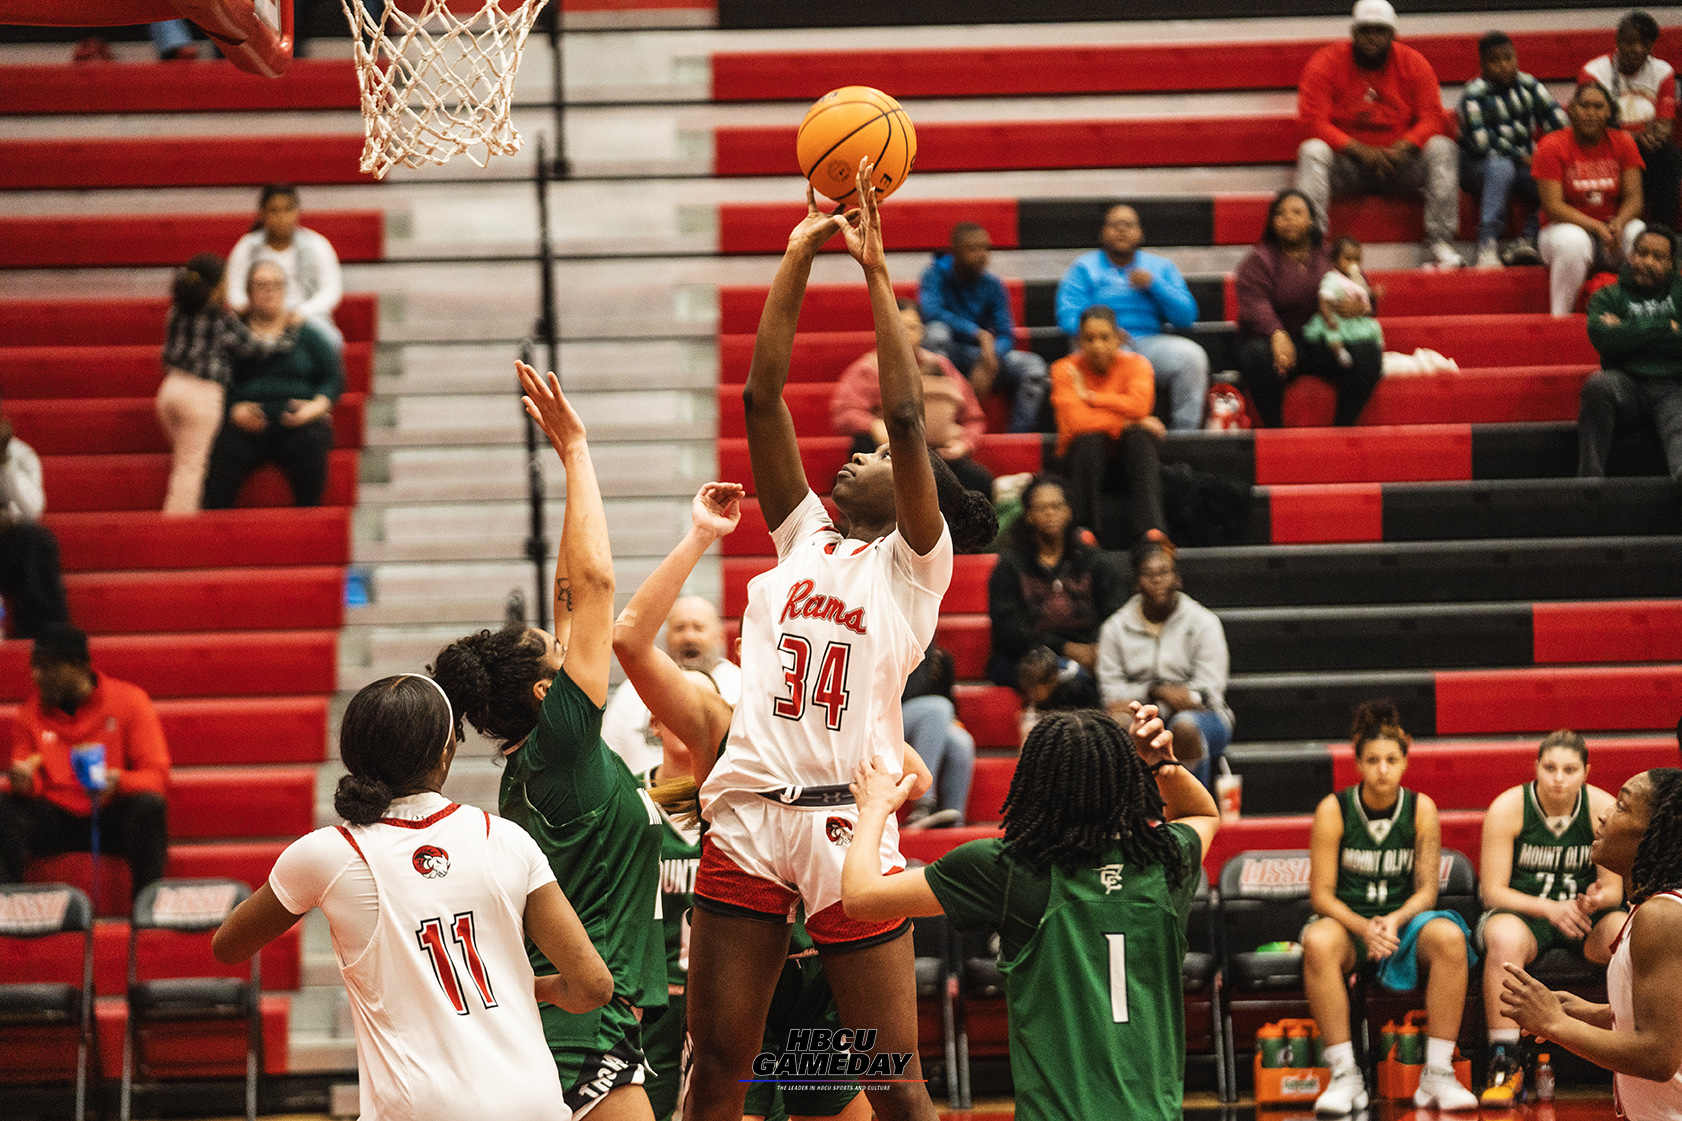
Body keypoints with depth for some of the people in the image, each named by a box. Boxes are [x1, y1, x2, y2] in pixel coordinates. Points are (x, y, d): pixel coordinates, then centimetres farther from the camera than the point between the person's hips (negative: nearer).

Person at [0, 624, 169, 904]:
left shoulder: (128, 700, -3)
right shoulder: (32, 710, 6)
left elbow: (156, 775, -7)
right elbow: (29, 784, 8)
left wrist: (118, 783, -28)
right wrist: (24, 782, -18)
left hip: (114, 817, -2)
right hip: (57, 819, 2)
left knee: (149, 806, -34)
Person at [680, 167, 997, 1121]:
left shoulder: (915, 562, 5)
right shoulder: (805, 534, 17)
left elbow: (908, 419, -8)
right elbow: (764, 397, 12)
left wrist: (876, 270, -6)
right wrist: (799, 259, 8)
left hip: (847, 819, -4)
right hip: (747, 811, 4)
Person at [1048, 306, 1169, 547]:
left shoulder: (1136, 364, -1)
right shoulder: (1065, 370, -4)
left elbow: (1138, 406, -21)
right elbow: (1075, 421, -20)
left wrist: (1090, 397, -16)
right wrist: (1126, 422, -19)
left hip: (1128, 463, 1)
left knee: (1139, 437, -30)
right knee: (1089, 440, -33)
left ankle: (1152, 530, -39)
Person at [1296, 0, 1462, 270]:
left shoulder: (1413, 63, 1)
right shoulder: (1326, 63, -5)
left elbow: (1433, 119, -4)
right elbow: (1314, 121, -14)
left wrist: (1400, 149, -23)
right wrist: (1360, 151, -25)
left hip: (1400, 164, 2)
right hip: (1348, 164, -2)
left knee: (1441, 148, -23)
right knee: (1313, 151, -30)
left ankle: (1439, 244, -29)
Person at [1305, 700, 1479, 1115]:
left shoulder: (1421, 809, -1)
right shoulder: (1333, 810, -7)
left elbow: (1426, 890, -2)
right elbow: (1321, 894, -7)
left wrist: (1394, 921, -22)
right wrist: (1363, 927, -24)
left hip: (1403, 916, 2)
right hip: (1346, 918, -1)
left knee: (1449, 937, -32)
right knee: (1318, 942, -38)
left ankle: (1437, 1074, -28)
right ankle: (1345, 1076, -33)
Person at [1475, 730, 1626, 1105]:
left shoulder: (1603, 809, -4)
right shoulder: (1508, 809, -10)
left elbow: (1615, 888, 1)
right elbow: (1493, 891, -10)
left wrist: (1598, 900, -25)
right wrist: (1549, 909, -26)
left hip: (1587, 917, 2)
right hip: (1520, 912, -2)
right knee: (1504, 939, -39)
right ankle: (1504, 1066, -36)